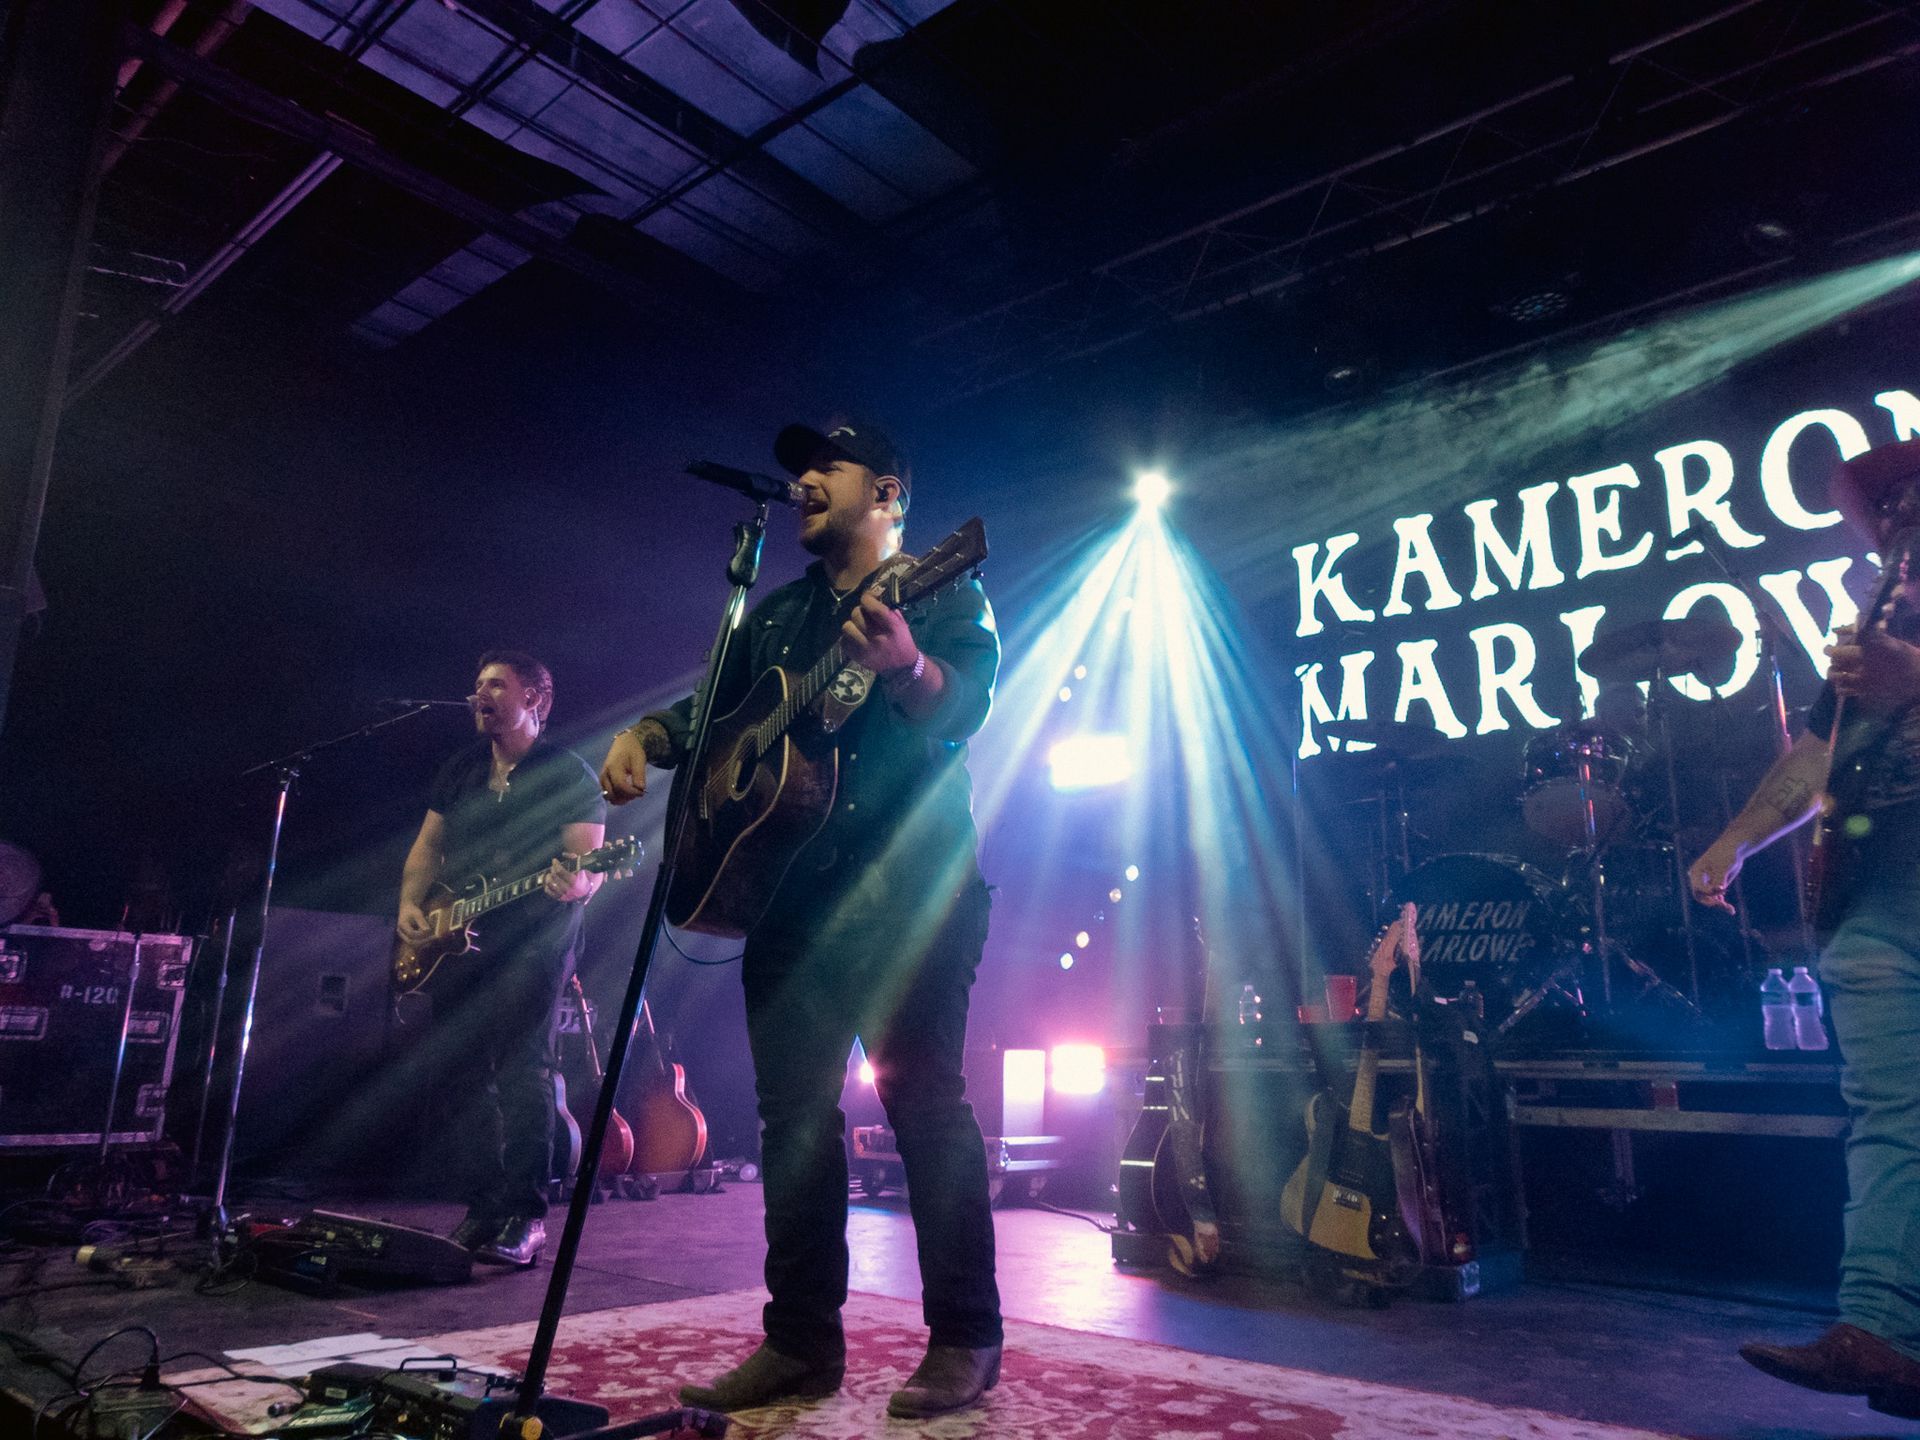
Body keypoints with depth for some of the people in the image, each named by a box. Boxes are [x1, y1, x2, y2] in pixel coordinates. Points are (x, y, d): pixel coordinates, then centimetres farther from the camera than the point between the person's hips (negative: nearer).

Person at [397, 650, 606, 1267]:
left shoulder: (570, 774, -3)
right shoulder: (461, 768, 16)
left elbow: (590, 864, -9)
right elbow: (428, 845, 18)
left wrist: (574, 884, -32)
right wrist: (411, 904, 2)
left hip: (533, 943, -6)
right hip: (456, 938, 7)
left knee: (522, 1072, -12)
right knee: (459, 1070, 7)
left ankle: (524, 1217, -6)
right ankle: (486, 1204, 18)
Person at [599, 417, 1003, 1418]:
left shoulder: (943, 593, 3)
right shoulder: (777, 615, 22)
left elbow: (965, 706, -15)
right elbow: (710, 707, 24)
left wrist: (906, 667, -38)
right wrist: (646, 737, 3)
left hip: (904, 888, -6)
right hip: (789, 887, 6)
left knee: (921, 1094, -7)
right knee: (792, 1106, 6)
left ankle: (964, 1340, 7)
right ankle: (802, 1340, 16)